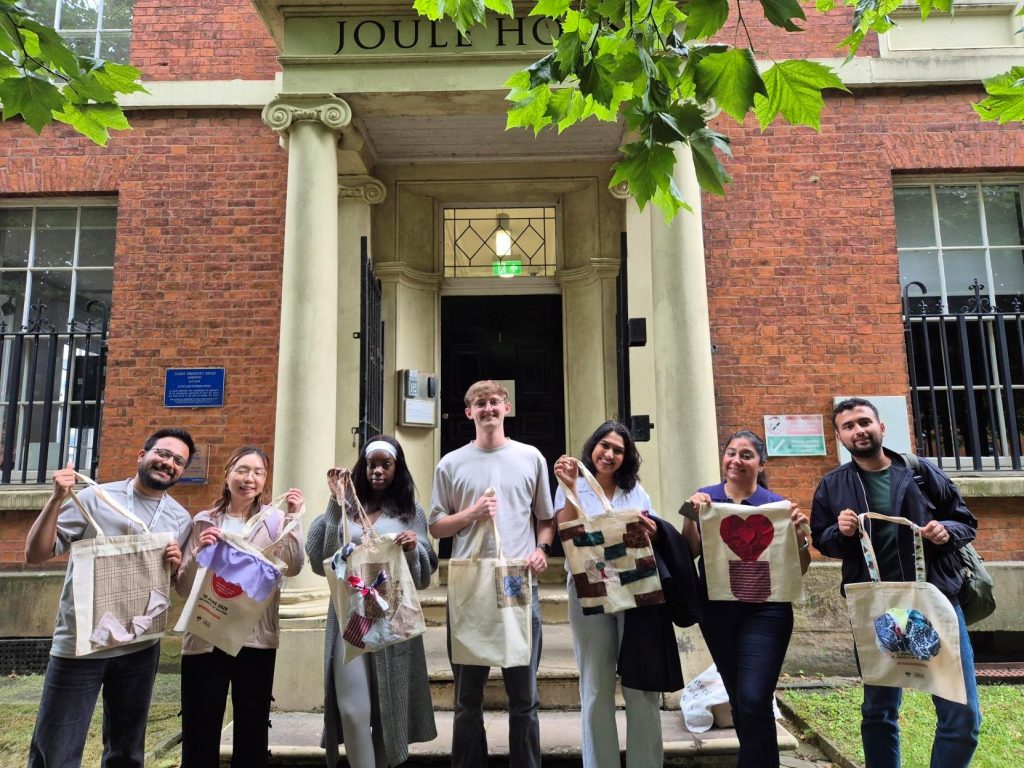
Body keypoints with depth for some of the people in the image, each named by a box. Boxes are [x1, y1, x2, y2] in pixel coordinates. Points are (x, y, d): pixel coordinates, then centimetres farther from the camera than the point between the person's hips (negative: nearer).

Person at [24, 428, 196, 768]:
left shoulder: (180, 519, 4)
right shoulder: (94, 498, -6)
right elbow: (35, 555, -8)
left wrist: (176, 566, -10)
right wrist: (57, 500, -20)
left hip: (140, 648, 3)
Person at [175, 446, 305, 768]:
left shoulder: (274, 520, 3)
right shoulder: (204, 522, 5)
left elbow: (292, 567, -12)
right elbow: (183, 587, 3)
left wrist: (293, 519, -20)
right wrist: (199, 552, -14)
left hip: (256, 639, 0)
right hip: (205, 638, 0)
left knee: (252, 731, 10)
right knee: (199, 733, 6)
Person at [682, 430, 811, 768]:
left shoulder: (777, 504, -2)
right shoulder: (705, 497, 2)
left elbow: (799, 570, -1)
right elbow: (690, 552, -6)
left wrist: (801, 535, -19)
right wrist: (691, 514, -20)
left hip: (764, 612, -2)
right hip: (716, 611, 3)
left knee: (754, 702, -11)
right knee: (738, 699, 16)